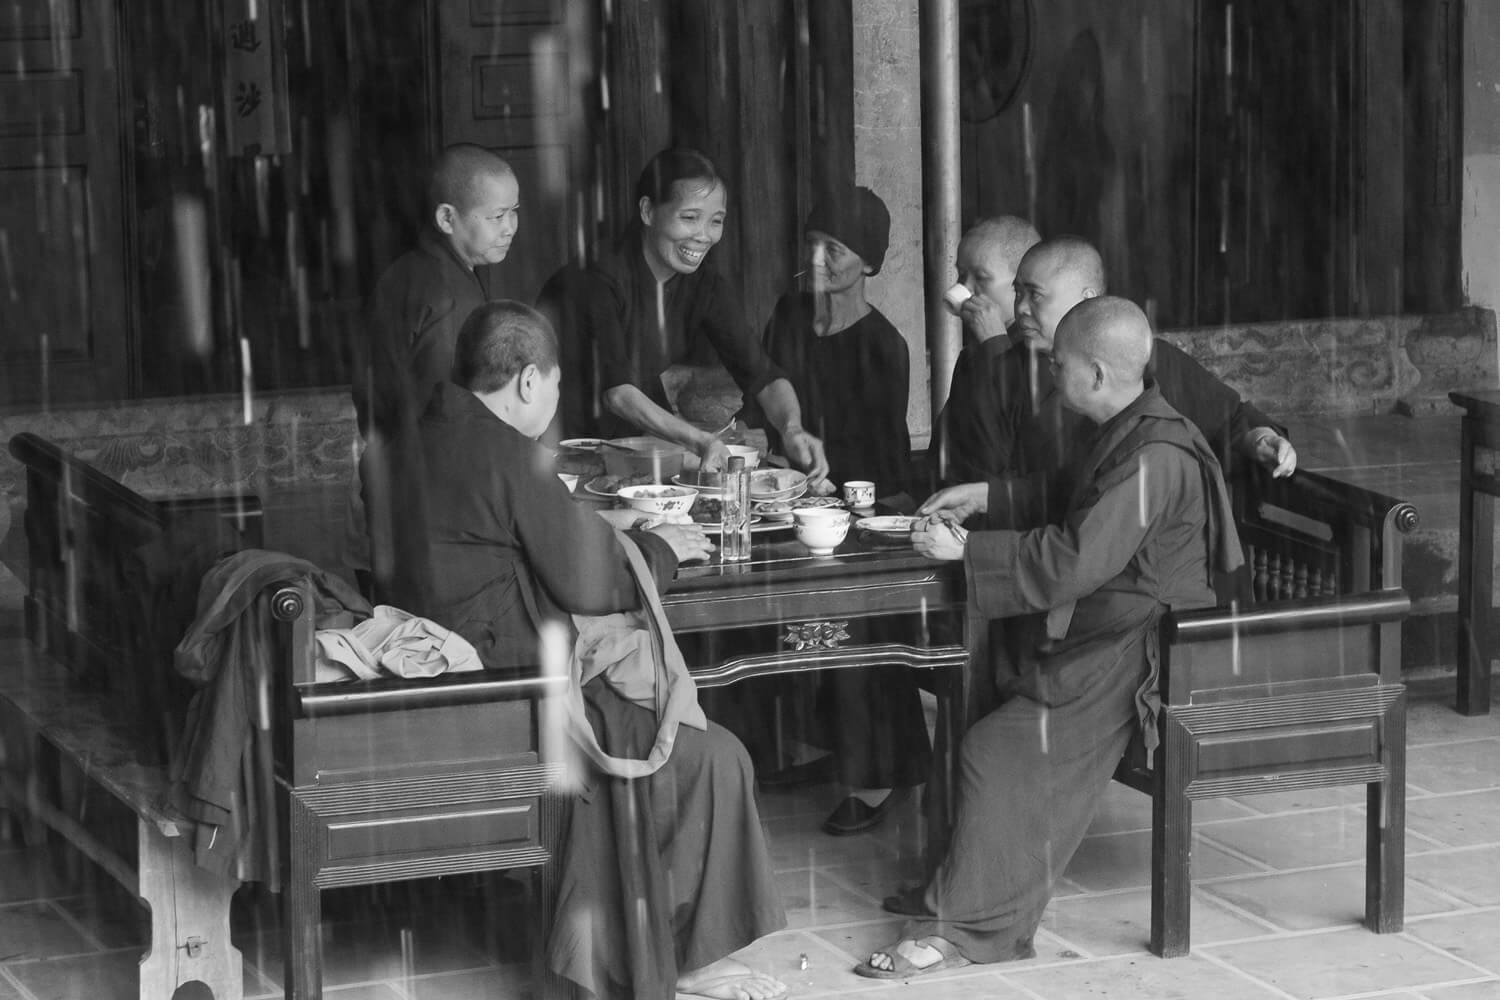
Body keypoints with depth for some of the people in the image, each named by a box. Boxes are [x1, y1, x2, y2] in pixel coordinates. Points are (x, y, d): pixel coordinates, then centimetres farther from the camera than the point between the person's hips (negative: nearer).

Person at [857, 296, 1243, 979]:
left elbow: (1072, 561, -28)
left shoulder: (1153, 460, -23)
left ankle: (969, 926, -9)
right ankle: (956, 893, 13)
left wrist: (965, 551, -21)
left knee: (1001, 751, -17)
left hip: (1131, 655, -11)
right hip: (1105, 635, 11)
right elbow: (1071, 518, 29)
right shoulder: (1127, 436, 11)